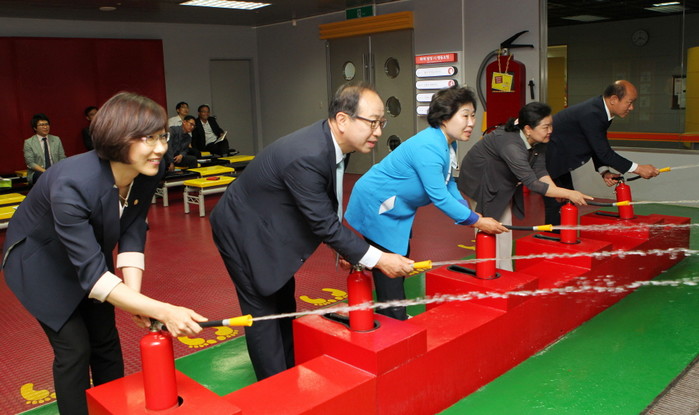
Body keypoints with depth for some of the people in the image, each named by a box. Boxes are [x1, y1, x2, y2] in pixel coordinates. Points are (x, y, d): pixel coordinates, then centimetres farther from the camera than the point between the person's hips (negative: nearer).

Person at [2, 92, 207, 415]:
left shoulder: (149, 172, -22)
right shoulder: (72, 184, -40)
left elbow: (132, 231, -14)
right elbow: (92, 272, -40)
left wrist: (133, 294, -27)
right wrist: (163, 311, -48)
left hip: (89, 253, 5)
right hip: (40, 260, -5)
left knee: (106, 340, 9)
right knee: (74, 348, -4)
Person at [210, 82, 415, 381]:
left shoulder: (329, 142, -9)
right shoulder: (307, 156, -36)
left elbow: (326, 211, 1)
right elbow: (324, 223, -30)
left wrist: (344, 247, -4)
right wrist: (377, 259, -25)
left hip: (269, 229, 9)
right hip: (243, 232, -9)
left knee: (284, 305, 17)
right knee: (263, 311, 1)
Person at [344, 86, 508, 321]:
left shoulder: (447, 143, -1)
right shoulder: (428, 148, -31)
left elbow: (448, 183, 8)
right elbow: (439, 197, -30)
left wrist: (469, 213, -3)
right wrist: (477, 222, -21)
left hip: (396, 209, 10)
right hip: (375, 206, -10)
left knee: (401, 257, 18)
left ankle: (395, 315, 34)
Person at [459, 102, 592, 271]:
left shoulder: (538, 141, -14)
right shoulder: (511, 145, -40)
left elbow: (540, 171, -8)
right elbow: (532, 183, -40)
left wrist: (558, 192, -24)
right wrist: (568, 194, -38)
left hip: (502, 181, 8)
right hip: (479, 182, -8)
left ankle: (505, 273, 18)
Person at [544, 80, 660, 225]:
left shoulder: (600, 110, 1)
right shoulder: (591, 114, -29)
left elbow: (599, 147, 8)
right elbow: (604, 152, -26)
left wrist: (604, 171, -5)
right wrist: (638, 169, -21)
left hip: (560, 160, 10)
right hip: (547, 157, -10)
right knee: (556, 207, -10)